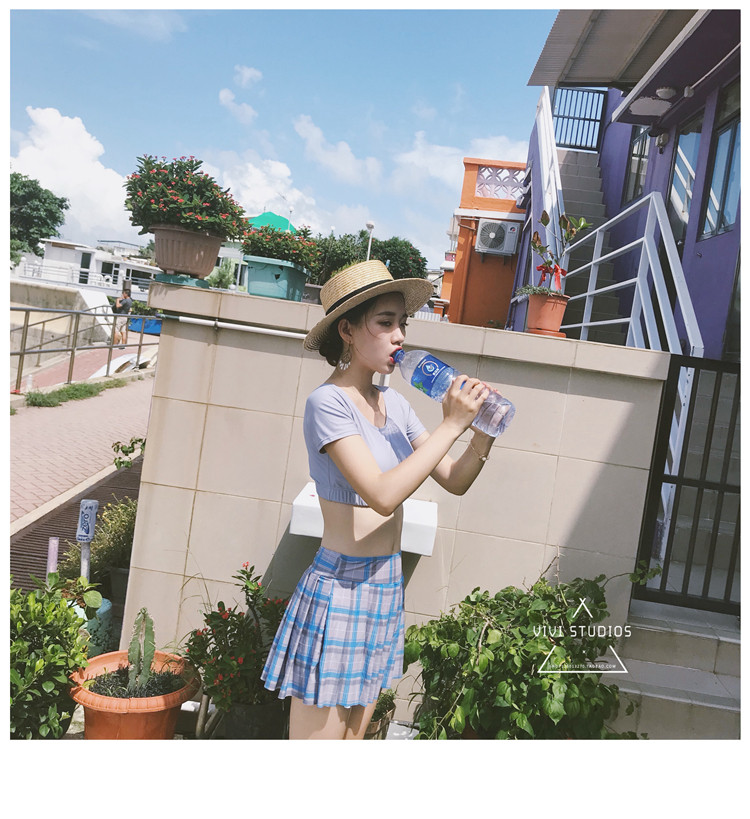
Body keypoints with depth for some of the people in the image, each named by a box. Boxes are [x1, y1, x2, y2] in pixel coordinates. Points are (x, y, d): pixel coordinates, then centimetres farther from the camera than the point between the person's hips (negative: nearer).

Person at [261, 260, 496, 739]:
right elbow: (383, 494, -26)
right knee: (321, 732, 4)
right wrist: (451, 425, -20)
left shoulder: (394, 404, 7)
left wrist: (484, 433, -8)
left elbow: (455, 482, 10)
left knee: (355, 733, 19)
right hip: (339, 588, -7)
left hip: (387, 588, 7)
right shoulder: (328, 402, -15)